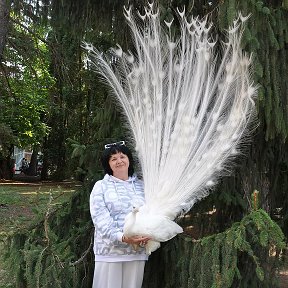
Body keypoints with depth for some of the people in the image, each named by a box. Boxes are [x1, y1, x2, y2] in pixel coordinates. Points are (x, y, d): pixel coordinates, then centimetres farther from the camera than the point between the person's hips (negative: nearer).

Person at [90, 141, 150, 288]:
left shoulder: (141, 185, 11)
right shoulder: (101, 186, 2)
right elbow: (100, 218, -9)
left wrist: (147, 234, -16)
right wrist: (122, 237, -22)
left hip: (137, 251, 3)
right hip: (110, 250, -2)